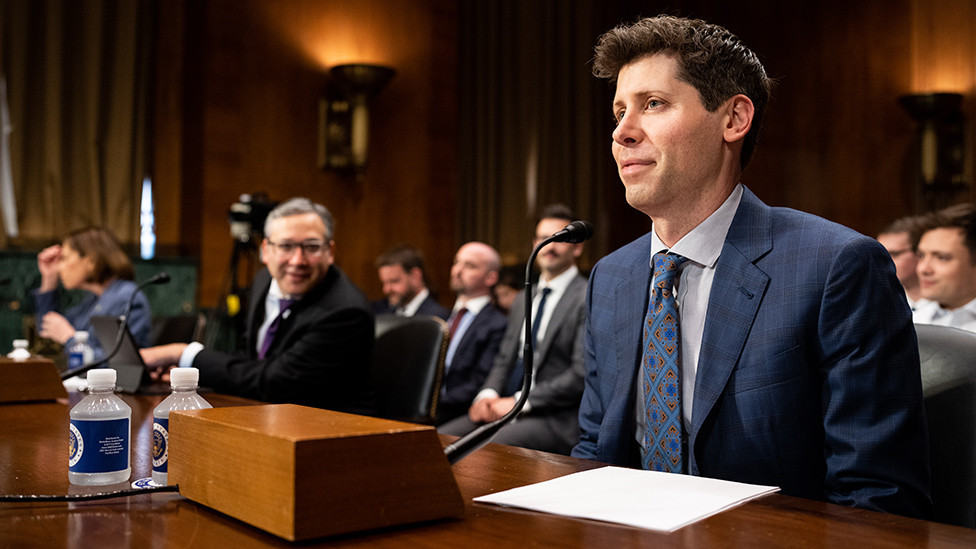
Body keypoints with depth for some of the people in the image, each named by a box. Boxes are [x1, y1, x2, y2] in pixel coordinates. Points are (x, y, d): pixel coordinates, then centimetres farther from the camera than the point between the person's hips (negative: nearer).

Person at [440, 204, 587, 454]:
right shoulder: (522, 300, 21)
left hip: (556, 419, -7)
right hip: (507, 408, 7)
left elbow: (582, 375, -14)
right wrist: (488, 395, -1)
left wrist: (519, 402, -14)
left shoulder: (589, 299, -6)